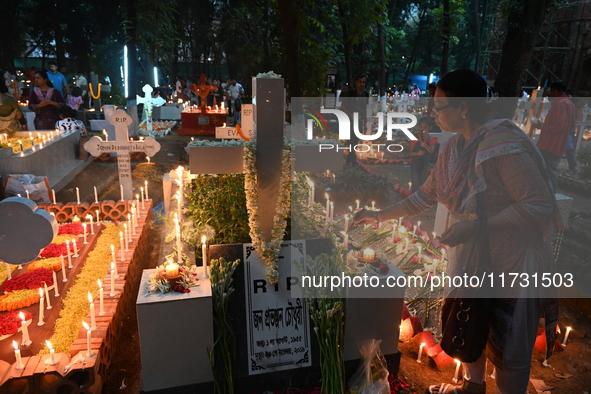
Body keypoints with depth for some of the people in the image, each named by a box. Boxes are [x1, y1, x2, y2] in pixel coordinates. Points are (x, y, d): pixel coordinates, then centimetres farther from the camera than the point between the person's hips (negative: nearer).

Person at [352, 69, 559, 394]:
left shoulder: (504, 143, -24)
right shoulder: (455, 147, 1)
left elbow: (541, 204, -26)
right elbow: (426, 195, 10)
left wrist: (475, 225, -29)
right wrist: (379, 216, 10)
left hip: (513, 264, -8)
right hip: (470, 258, 8)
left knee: (510, 352, 11)